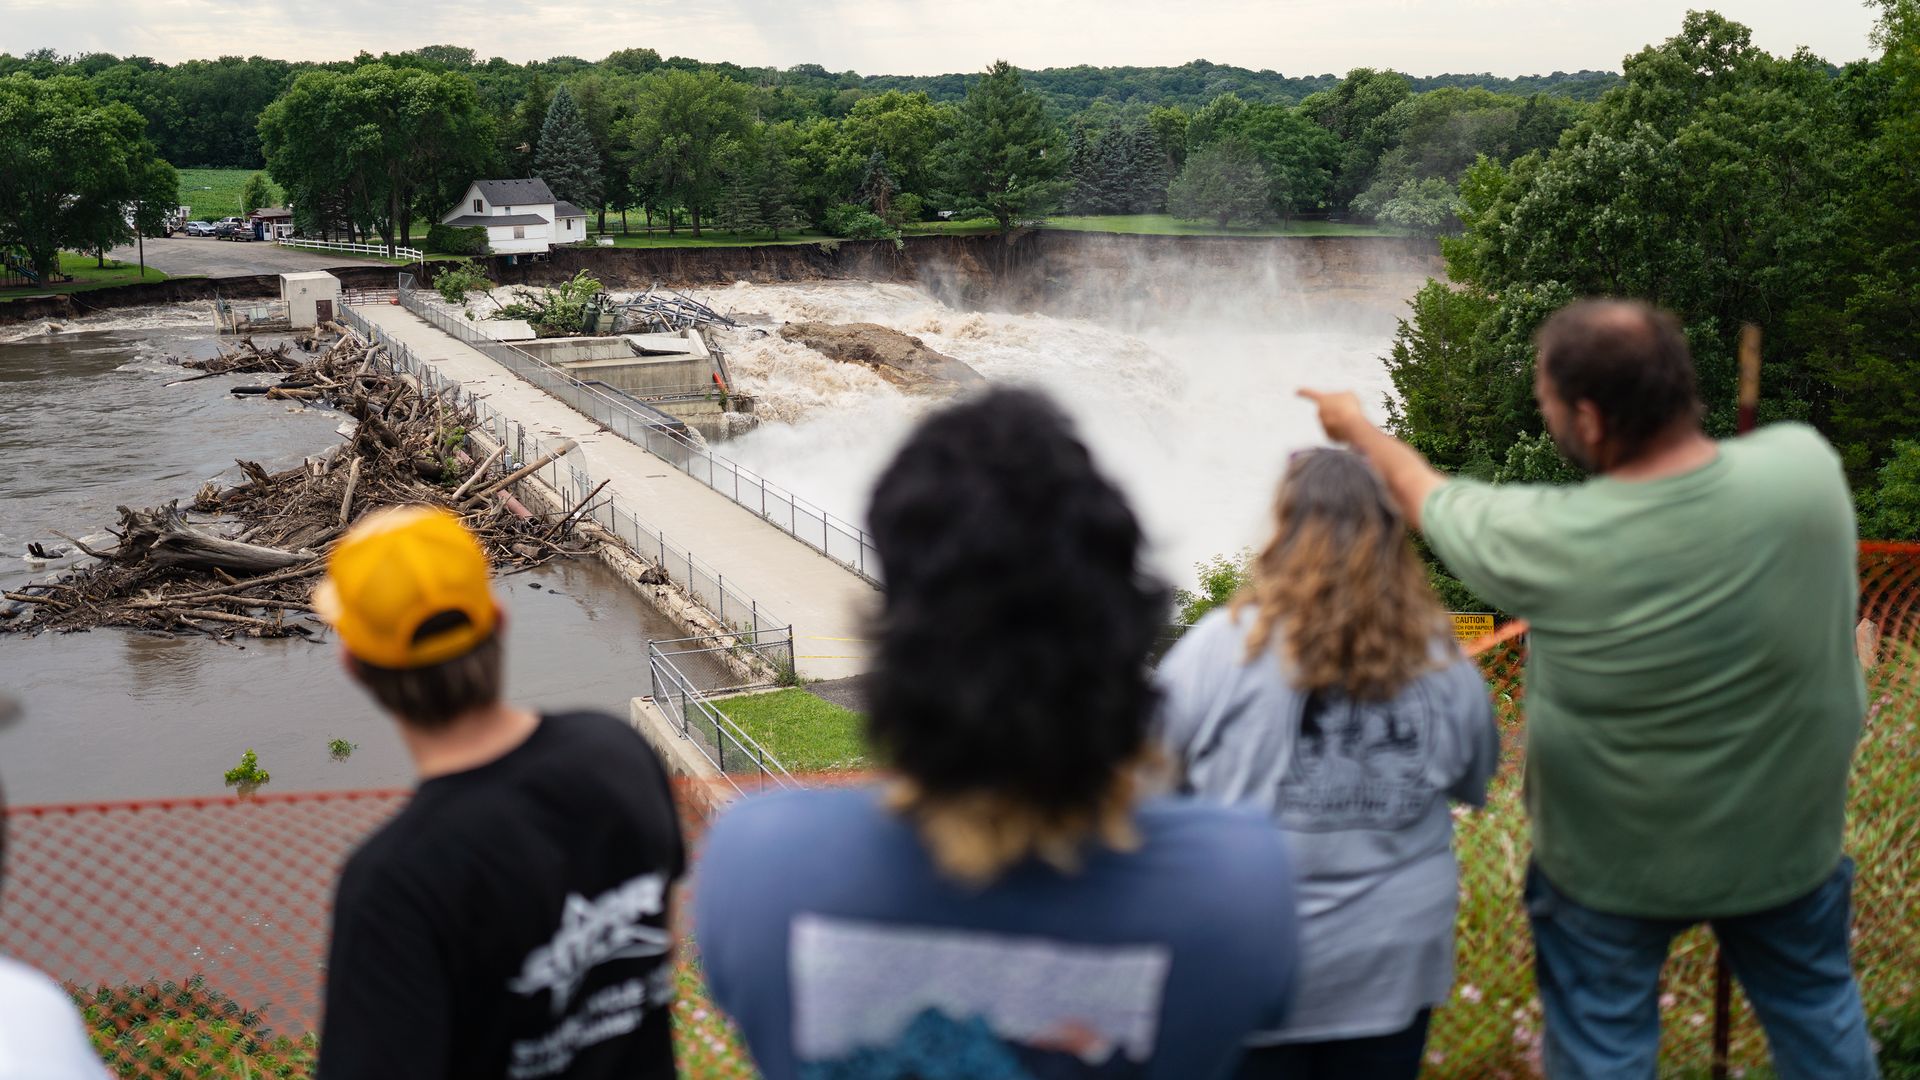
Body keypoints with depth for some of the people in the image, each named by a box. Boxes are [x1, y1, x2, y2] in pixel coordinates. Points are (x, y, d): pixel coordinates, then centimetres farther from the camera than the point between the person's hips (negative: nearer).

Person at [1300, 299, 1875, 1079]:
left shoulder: (1549, 543, -29)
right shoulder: (1807, 463, -23)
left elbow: (1425, 494, -8)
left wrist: (1358, 428, 11)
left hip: (1614, 863, -3)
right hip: (1788, 840, 3)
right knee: (1817, 1013, 27)